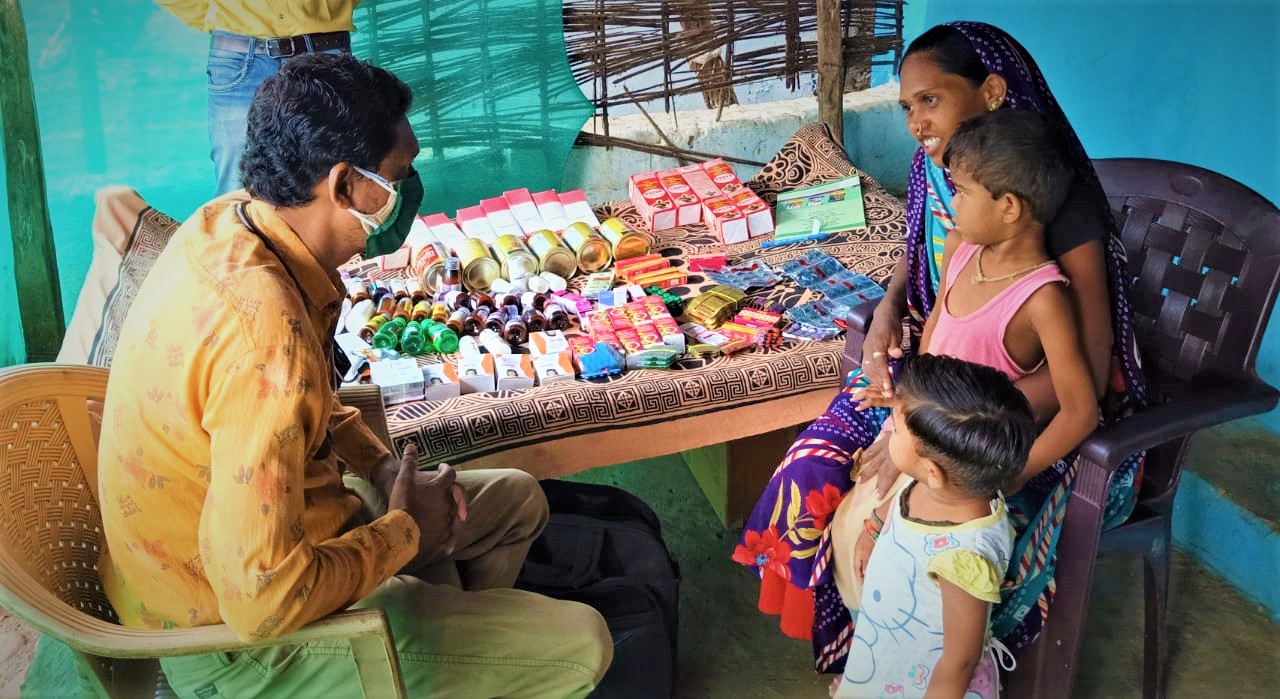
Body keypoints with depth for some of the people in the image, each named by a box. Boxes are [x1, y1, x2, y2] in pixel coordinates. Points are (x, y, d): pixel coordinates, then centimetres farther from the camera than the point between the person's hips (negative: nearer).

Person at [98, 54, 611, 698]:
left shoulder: (229, 222, -6)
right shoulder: (266, 328, -35)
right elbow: (264, 602, -35)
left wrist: (383, 467, 0)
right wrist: (405, 531, -18)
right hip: (234, 640, -9)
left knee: (516, 500, 20)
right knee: (578, 645, -8)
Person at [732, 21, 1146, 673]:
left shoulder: (1058, 203, -23)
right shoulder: (934, 169, -4)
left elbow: (1085, 374, -27)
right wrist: (888, 310, -4)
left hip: (1037, 414, -6)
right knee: (814, 473, -13)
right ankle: (851, 650, 9)